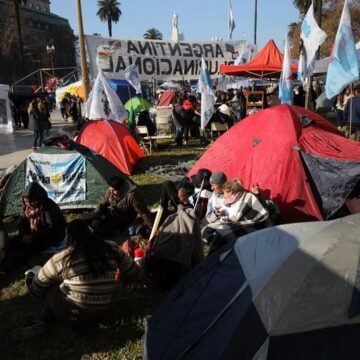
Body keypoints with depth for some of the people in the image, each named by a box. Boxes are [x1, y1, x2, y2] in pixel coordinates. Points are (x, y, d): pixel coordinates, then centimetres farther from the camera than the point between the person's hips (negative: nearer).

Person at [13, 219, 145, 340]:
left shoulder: (63, 258, -13)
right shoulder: (111, 249, -6)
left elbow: (37, 287, 2)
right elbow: (137, 275, 6)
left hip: (73, 315, -4)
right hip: (101, 313, 4)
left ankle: (43, 324, 11)